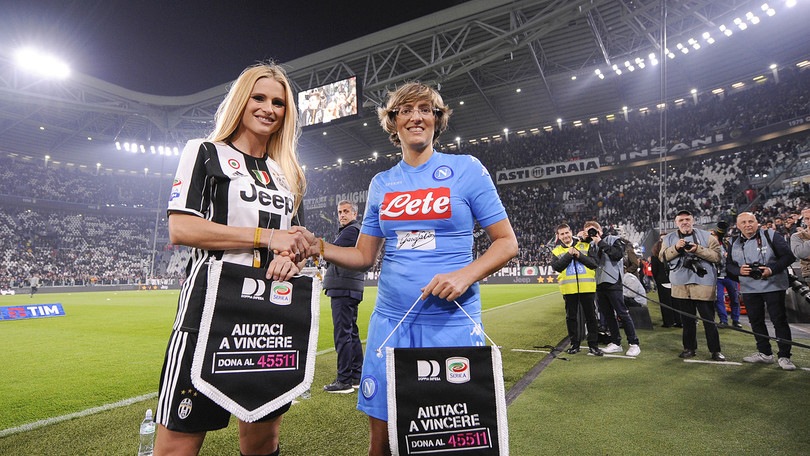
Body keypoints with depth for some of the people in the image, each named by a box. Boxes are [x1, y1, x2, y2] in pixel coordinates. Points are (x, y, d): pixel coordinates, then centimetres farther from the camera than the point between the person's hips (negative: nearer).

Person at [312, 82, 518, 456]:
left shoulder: (467, 169, -2)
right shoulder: (381, 183, 9)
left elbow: (507, 242, -2)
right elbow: (365, 255, 11)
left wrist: (465, 275, -18)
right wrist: (319, 247, -6)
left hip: (452, 320, -3)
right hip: (390, 319, 3)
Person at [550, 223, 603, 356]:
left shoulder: (585, 246, 7)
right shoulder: (556, 251, 8)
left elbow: (594, 263, -2)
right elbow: (556, 266, -8)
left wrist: (579, 255, -13)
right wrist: (569, 254, -13)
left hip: (587, 287, 0)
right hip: (569, 289, 1)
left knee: (591, 316, 5)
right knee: (571, 317, 8)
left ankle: (593, 344, 15)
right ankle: (574, 344, 20)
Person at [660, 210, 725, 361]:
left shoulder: (706, 236, 3)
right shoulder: (669, 238, 9)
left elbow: (717, 255, -5)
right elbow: (663, 257, 0)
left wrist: (698, 249, -18)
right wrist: (676, 248, -15)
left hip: (703, 284, -2)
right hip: (681, 285, 2)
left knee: (709, 319, 2)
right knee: (687, 319, 12)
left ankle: (715, 350, 13)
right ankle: (689, 348, 23)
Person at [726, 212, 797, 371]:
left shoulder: (771, 236, -5)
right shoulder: (735, 243, 8)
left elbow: (788, 256, -8)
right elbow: (729, 264, 11)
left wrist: (772, 269, -22)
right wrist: (739, 270, -10)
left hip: (773, 286, -4)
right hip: (749, 289, 4)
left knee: (779, 320, -1)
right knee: (755, 321, 10)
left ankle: (784, 356, 8)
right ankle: (764, 353, 23)